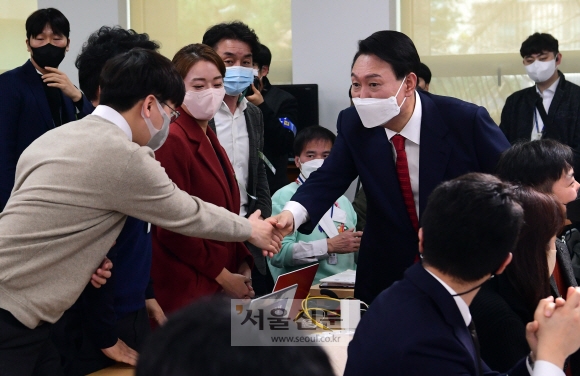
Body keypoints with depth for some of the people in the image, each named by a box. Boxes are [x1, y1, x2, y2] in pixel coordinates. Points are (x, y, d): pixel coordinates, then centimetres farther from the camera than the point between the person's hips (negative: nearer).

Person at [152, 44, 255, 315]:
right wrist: (223, 275, -13)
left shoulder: (209, 140, 13)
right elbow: (171, 229, -17)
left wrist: (243, 264, 4)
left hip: (223, 287, 8)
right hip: (186, 292, -8)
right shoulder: (173, 141, -13)